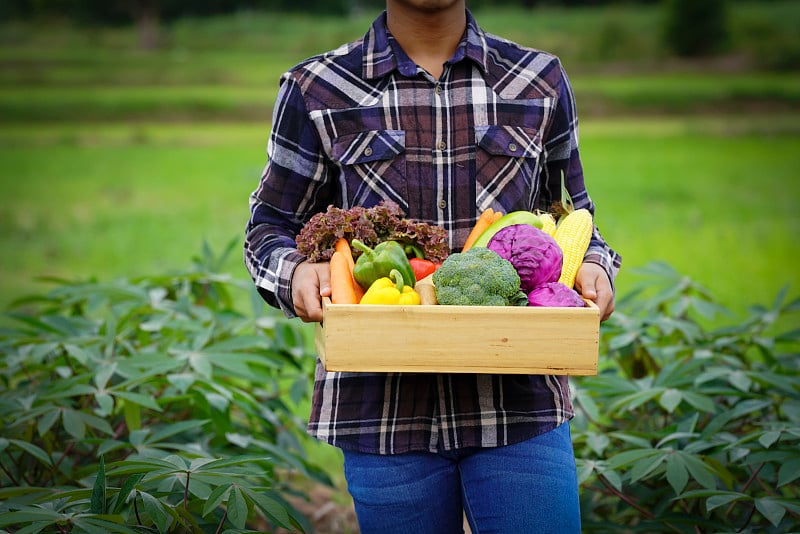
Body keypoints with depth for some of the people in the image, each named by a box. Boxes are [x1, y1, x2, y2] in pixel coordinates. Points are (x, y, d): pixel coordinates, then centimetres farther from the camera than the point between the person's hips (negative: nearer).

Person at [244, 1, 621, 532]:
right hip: (384, 409, -1)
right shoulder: (317, 92, 5)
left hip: (521, 406, 1)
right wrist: (296, 271, -12)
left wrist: (594, 267, -4)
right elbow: (271, 227, 11)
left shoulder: (540, 81, 10)